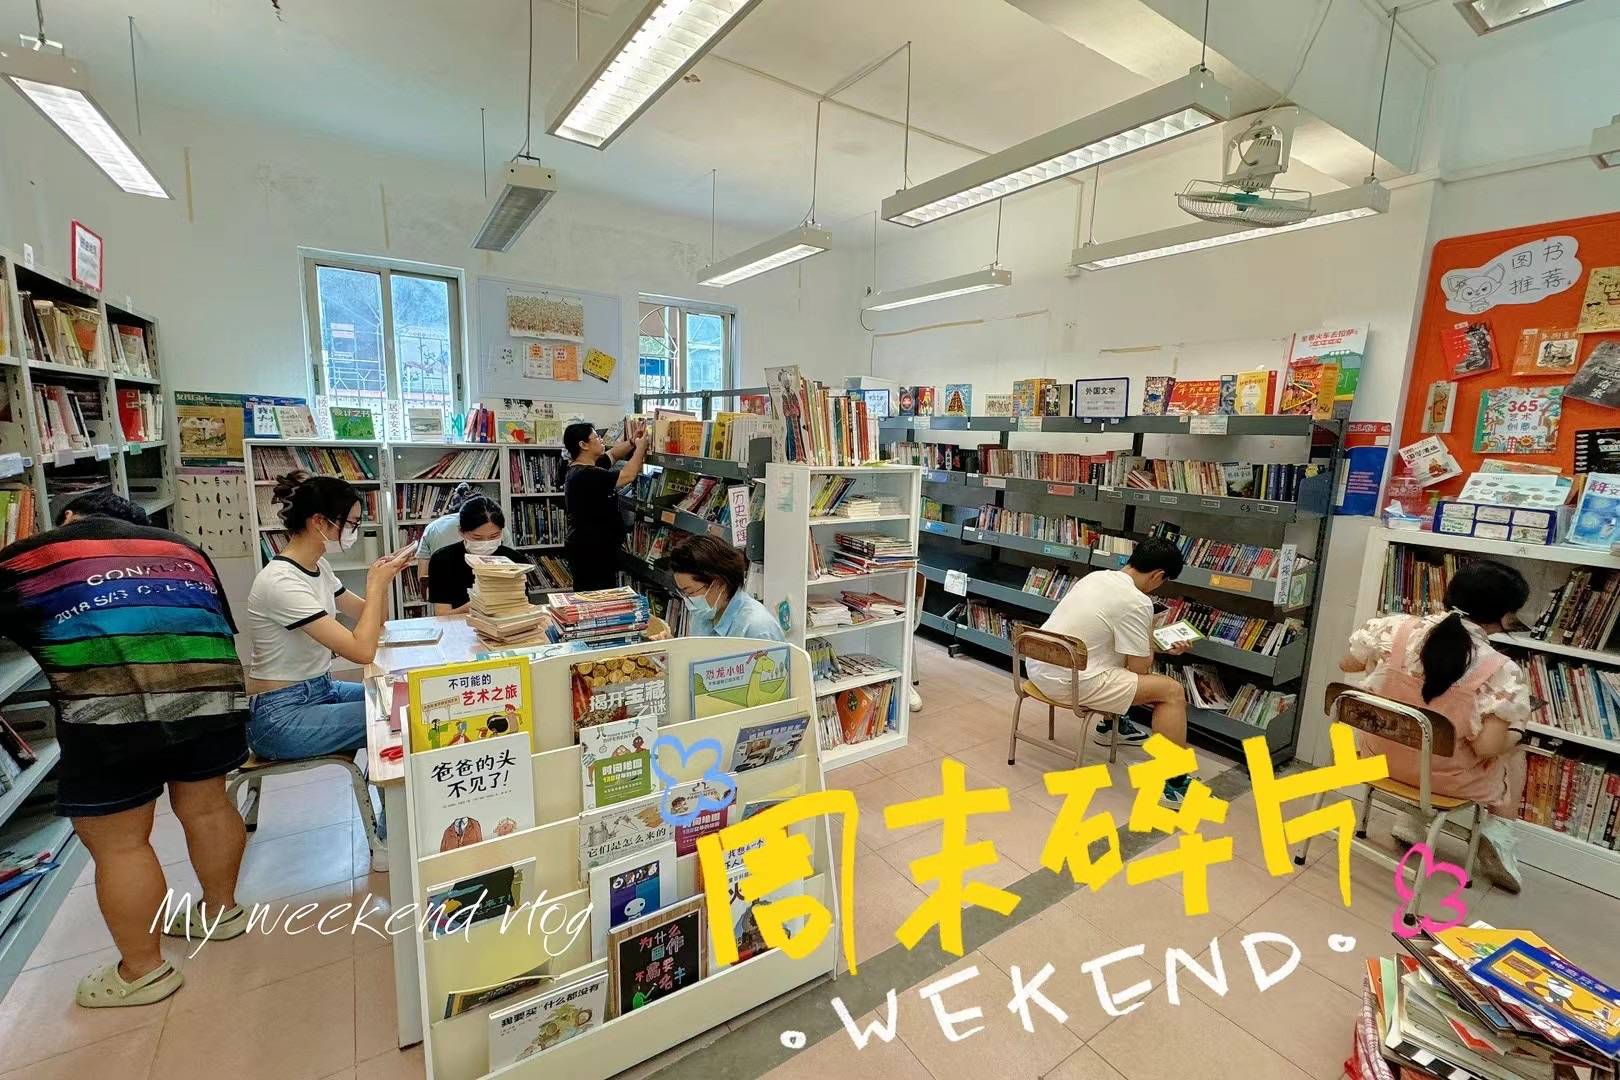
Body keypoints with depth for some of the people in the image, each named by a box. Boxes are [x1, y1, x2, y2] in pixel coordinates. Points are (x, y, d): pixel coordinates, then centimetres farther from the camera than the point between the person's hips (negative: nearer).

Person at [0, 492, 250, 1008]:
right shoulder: (184, 548, 24)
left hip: (108, 707, -4)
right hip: (212, 688, 4)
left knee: (117, 843, 11)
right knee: (205, 805, 22)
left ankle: (143, 970, 25)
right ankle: (222, 910, 41)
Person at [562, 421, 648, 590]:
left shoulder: (584, 468, 11)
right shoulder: (585, 475, -20)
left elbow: (613, 454, 23)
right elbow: (628, 476, -21)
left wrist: (634, 442, 8)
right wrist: (640, 447, -8)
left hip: (595, 549, 11)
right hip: (590, 553, -11)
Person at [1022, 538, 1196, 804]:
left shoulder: (1096, 576, 10)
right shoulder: (1137, 602, -15)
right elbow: (1139, 669, -7)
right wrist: (1149, 638, 8)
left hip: (1037, 666, 9)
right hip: (1069, 682, -9)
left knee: (1120, 655, 33)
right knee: (1173, 691, 0)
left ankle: (1111, 725, 48)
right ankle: (1173, 783, 3)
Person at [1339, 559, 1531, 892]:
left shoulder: (1395, 626, -15)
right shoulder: (1502, 671, -21)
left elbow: (1346, 664, 0)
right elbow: (1488, 748, -21)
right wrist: (1515, 735, 0)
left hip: (1376, 755, 3)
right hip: (1442, 777, -3)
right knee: (1514, 754, 29)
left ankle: (1411, 820, 34)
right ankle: (1498, 832, 21)